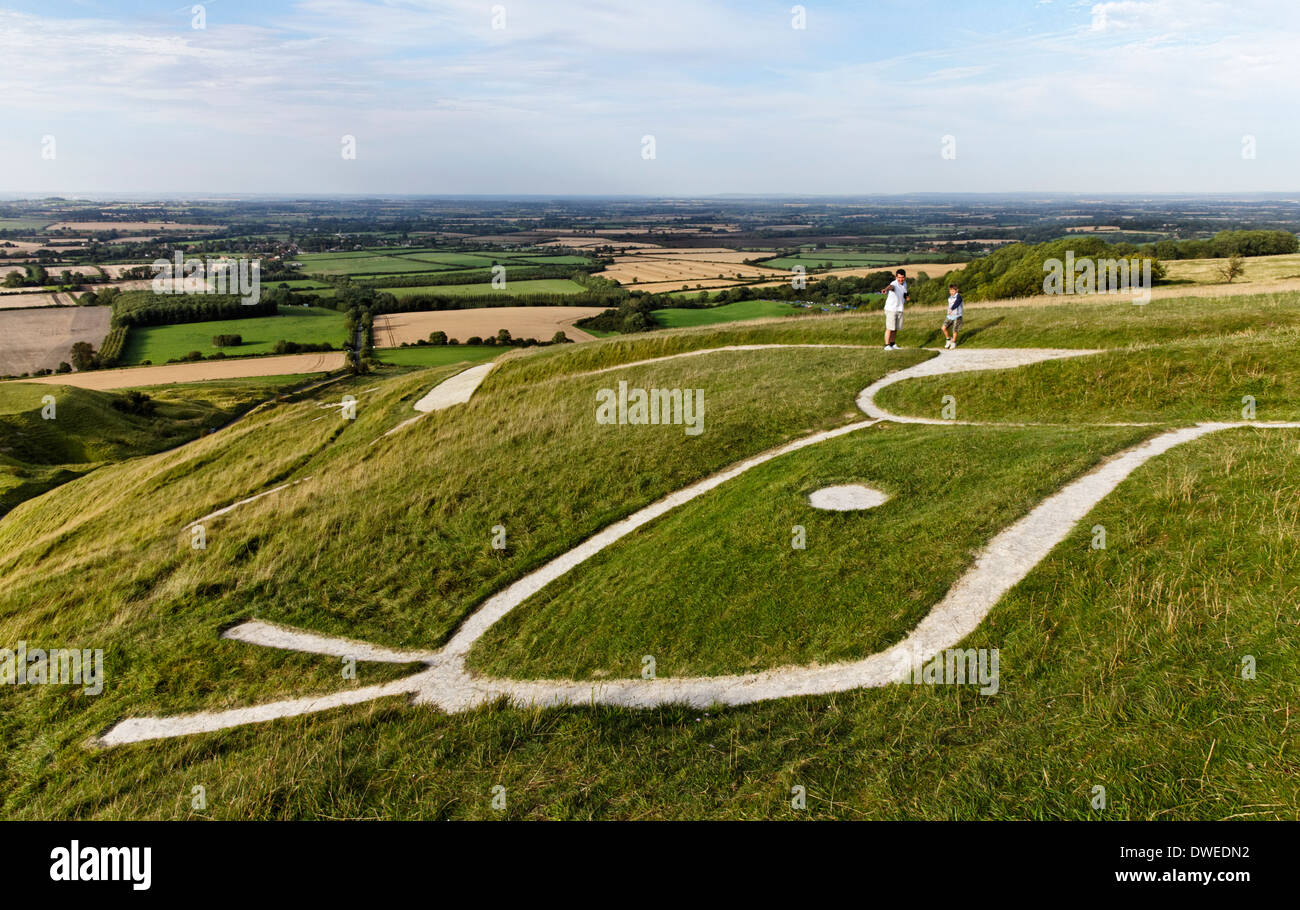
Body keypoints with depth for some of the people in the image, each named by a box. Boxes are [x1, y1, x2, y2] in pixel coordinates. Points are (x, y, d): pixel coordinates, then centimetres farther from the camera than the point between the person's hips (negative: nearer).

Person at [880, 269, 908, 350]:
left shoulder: (904, 284, 8)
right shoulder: (894, 284, -18)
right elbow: (891, 286, -43)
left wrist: (906, 298, 3)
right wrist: (885, 290, -66)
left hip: (900, 310, 7)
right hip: (891, 309, -7)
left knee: (896, 329, 11)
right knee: (890, 328, -7)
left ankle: (893, 344, 22)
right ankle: (887, 345, -2)